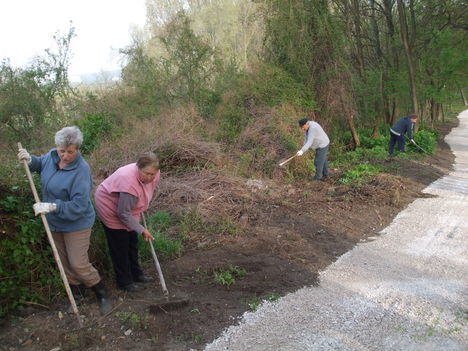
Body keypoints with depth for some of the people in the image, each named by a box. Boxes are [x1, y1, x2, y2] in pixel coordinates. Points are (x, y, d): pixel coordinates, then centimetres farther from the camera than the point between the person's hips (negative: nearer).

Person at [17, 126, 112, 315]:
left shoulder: (81, 170, -29)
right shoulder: (52, 156, -7)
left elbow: (79, 206, -31)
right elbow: (40, 164, 19)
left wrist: (52, 206, -39)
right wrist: (30, 159, -2)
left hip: (76, 223, -8)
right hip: (55, 222, 8)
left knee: (78, 264, -4)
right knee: (64, 263, 18)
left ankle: (102, 294, 19)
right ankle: (77, 294, 39)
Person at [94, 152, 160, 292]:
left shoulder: (154, 174, -16)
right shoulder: (129, 183, -41)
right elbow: (123, 214, -32)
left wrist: (141, 210, 17)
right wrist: (142, 230, -24)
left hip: (127, 208, 8)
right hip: (111, 209, -8)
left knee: (132, 242, 17)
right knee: (120, 246, 1)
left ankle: (136, 274, 32)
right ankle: (124, 282, 16)